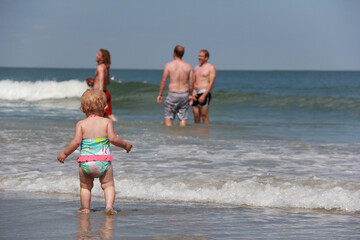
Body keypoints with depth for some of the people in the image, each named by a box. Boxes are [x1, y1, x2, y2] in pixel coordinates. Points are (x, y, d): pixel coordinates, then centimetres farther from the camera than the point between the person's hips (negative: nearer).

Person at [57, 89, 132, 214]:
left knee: (85, 186, 17)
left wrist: (64, 153, 3)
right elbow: (113, 139, -9)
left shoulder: (81, 124, 0)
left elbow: (76, 141, -8)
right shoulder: (107, 122, 0)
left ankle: (85, 209, 19)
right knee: (108, 185, 9)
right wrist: (125, 144, 8)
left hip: (85, 162, 1)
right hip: (103, 161, 0)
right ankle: (109, 205, -10)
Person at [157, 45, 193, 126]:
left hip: (173, 95, -3)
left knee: (168, 117, 8)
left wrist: (160, 94, 3)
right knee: (182, 118, 10)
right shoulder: (188, 66, 2)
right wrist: (191, 95, 15)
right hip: (184, 94, 3)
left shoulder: (169, 65, -7)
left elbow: (163, 81, -5)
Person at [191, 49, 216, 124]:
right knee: (196, 116, 4)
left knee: (204, 116, -9)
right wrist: (192, 93, -1)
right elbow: (192, 82, 16)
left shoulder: (211, 68, -1)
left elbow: (211, 83, -10)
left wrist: (204, 95, -18)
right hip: (195, 94, 6)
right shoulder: (196, 68, 19)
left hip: (204, 93, -6)